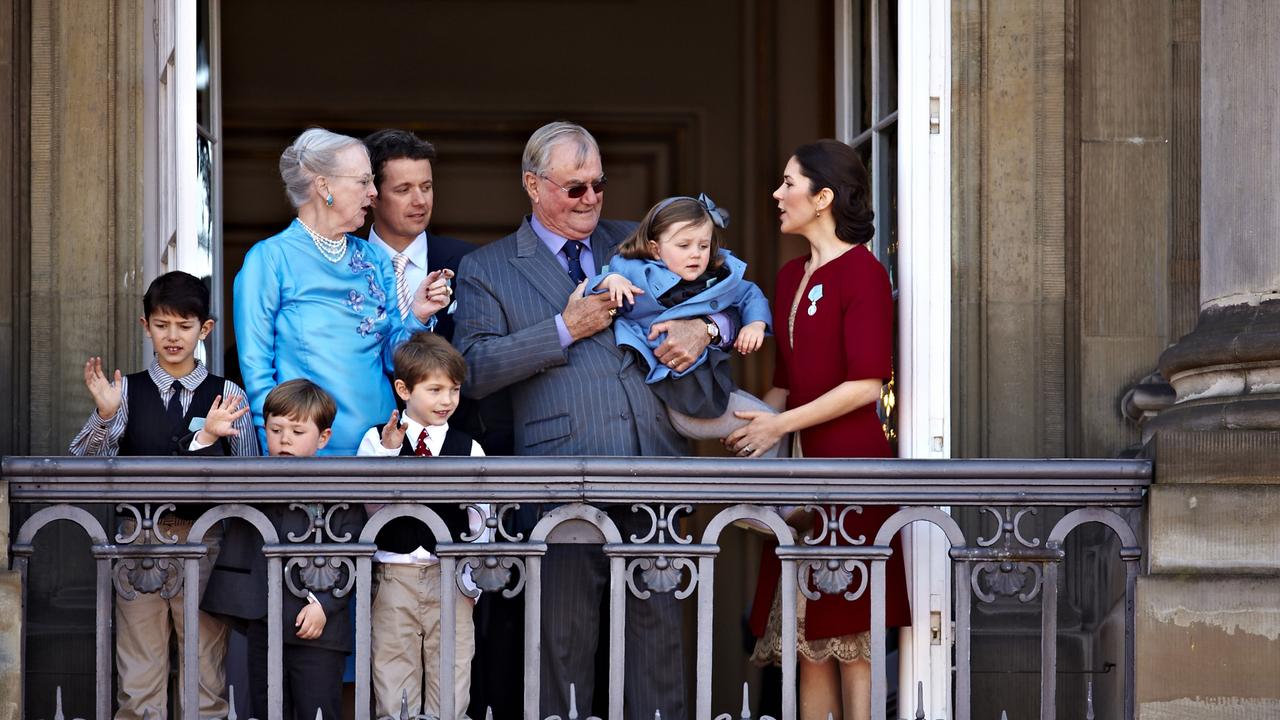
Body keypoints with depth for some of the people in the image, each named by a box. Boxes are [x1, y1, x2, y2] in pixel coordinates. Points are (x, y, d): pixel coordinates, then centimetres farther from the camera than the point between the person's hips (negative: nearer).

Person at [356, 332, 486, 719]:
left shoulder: (467, 448, 2)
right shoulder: (377, 439, -1)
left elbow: (481, 522, 4)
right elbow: (370, 506, -8)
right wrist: (388, 452, -18)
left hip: (450, 578, 1)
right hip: (393, 575, -1)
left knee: (451, 673, 5)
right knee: (393, 673, 6)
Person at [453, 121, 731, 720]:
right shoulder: (485, 270, 9)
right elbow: (471, 370, -4)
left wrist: (702, 327, -1)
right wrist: (565, 328, -8)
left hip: (654, 463, 3)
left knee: (658, 619, 3)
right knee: (564, 631, 1)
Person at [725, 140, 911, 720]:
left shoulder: (862, 272, -8)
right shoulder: (791, 276, 16)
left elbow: (866, 384, -15)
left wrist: (781, 425, -13)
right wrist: (748, 426, 7)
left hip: (849, 464, -8)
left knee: (849, 638, -4)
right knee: (807, 636, 7)